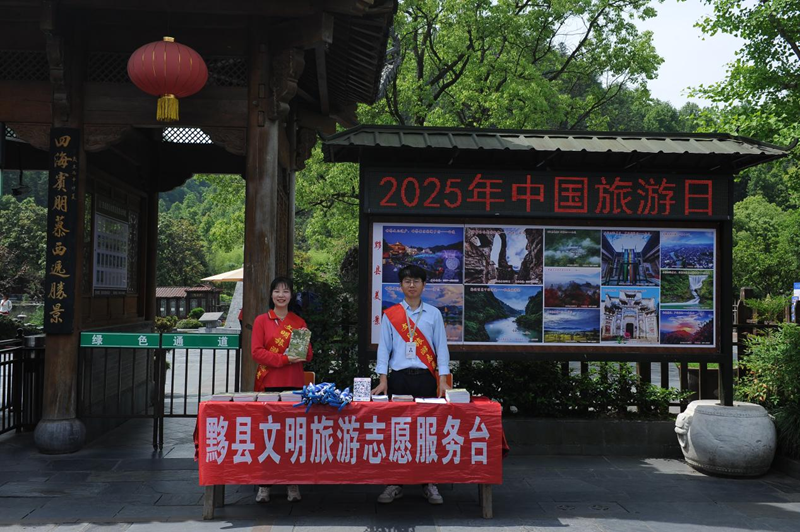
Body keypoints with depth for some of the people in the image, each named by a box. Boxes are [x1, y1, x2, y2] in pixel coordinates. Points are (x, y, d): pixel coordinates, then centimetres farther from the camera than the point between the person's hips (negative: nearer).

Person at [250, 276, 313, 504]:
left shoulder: (299, 322, 13)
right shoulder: (261, 321, 7)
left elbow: (308, 355, 12)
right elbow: (256, 351, -3)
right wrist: (284, 359, -15)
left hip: (293, 383, 2)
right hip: (268, 383, -1)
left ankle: (293, 483, 6)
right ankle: (264, 484, 4)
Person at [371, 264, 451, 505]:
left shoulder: (433, 314, 7)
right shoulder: (390, 315, 6)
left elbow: (441, 347, 3)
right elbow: (384, 347, 4)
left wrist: (443, 380, -6)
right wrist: (383, 379, -5)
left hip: (425, 377, 0)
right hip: (398, 377, 0)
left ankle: (429, 483, 10)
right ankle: (395, 483, 11)